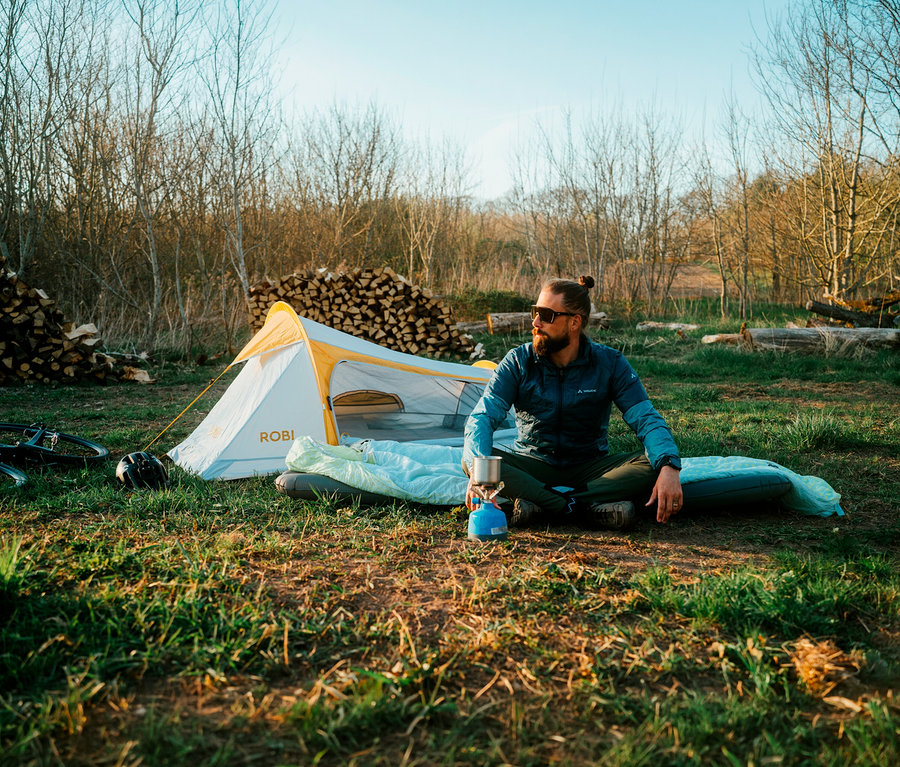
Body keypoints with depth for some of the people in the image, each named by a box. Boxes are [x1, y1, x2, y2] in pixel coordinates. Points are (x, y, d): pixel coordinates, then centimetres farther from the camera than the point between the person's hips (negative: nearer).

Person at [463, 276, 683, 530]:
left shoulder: (610, 363, -8)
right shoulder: (518, 362, -9)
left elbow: (646, 419, -14)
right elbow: (483, 416, -19)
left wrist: (668, 466, -36)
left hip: (589, 469, 0)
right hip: (533, 468, 0)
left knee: (653, 464, -27)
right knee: (471, 459, -29)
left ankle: (536, 506, -35)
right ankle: (591, 508, -35)